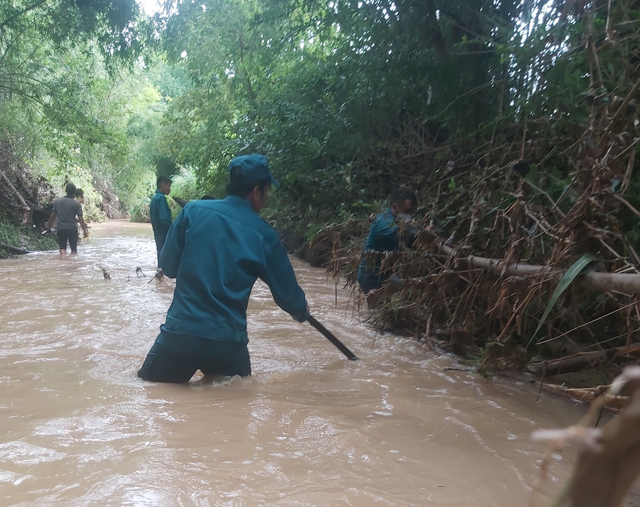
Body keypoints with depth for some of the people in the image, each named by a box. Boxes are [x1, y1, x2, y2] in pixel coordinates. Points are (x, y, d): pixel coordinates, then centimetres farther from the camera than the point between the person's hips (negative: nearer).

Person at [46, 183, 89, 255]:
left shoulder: (57, 201, 3)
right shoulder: (77, 204, -7)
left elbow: (53, 215, 6)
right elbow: (80, 218, -11)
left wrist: (49, 224, 21)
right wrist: (85, 229, -7)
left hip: (61, 228, 2)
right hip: (72, 228, -2)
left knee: (62, 249, 7)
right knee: (74, 249, 7)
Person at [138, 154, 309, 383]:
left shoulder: (193, 210, -2)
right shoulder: (264, 235, -2)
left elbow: (168, 266, 4)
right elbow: (287, 293, 7)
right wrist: (302, 312, 28)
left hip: (180, 333, 1)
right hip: (229, 341, 0)